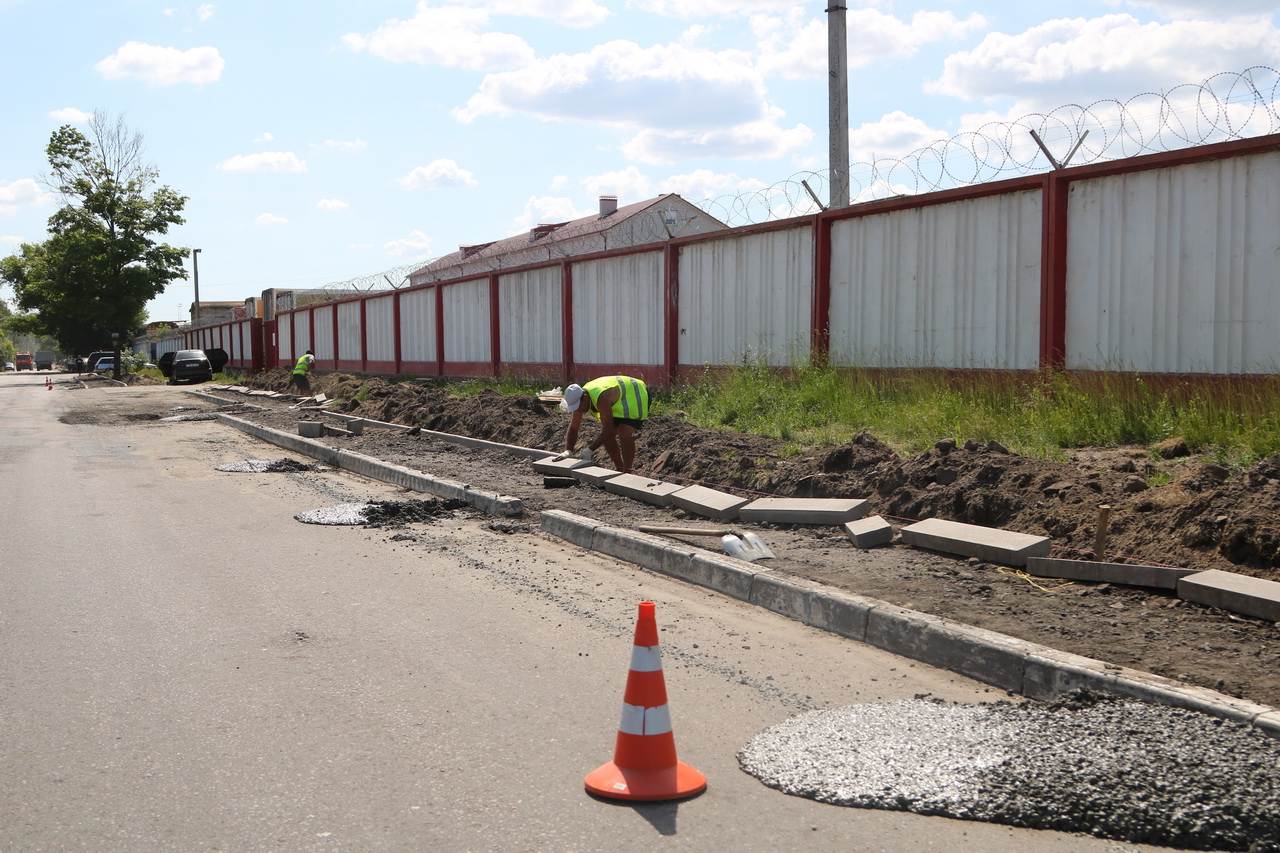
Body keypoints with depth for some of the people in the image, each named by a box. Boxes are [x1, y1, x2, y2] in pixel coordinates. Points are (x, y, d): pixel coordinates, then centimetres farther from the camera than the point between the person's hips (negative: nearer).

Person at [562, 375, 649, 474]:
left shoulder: (601, 398, -41)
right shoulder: (578, 399, -16)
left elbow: (608, 430, -39)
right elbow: (573, 429, -10)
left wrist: (589, 450, -40)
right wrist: (568, 451, -25)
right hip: (620, 404, 9)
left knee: (625, 435, -25)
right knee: (607, 437, 1)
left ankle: (627, 472, -13)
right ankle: (620, 471, 14)